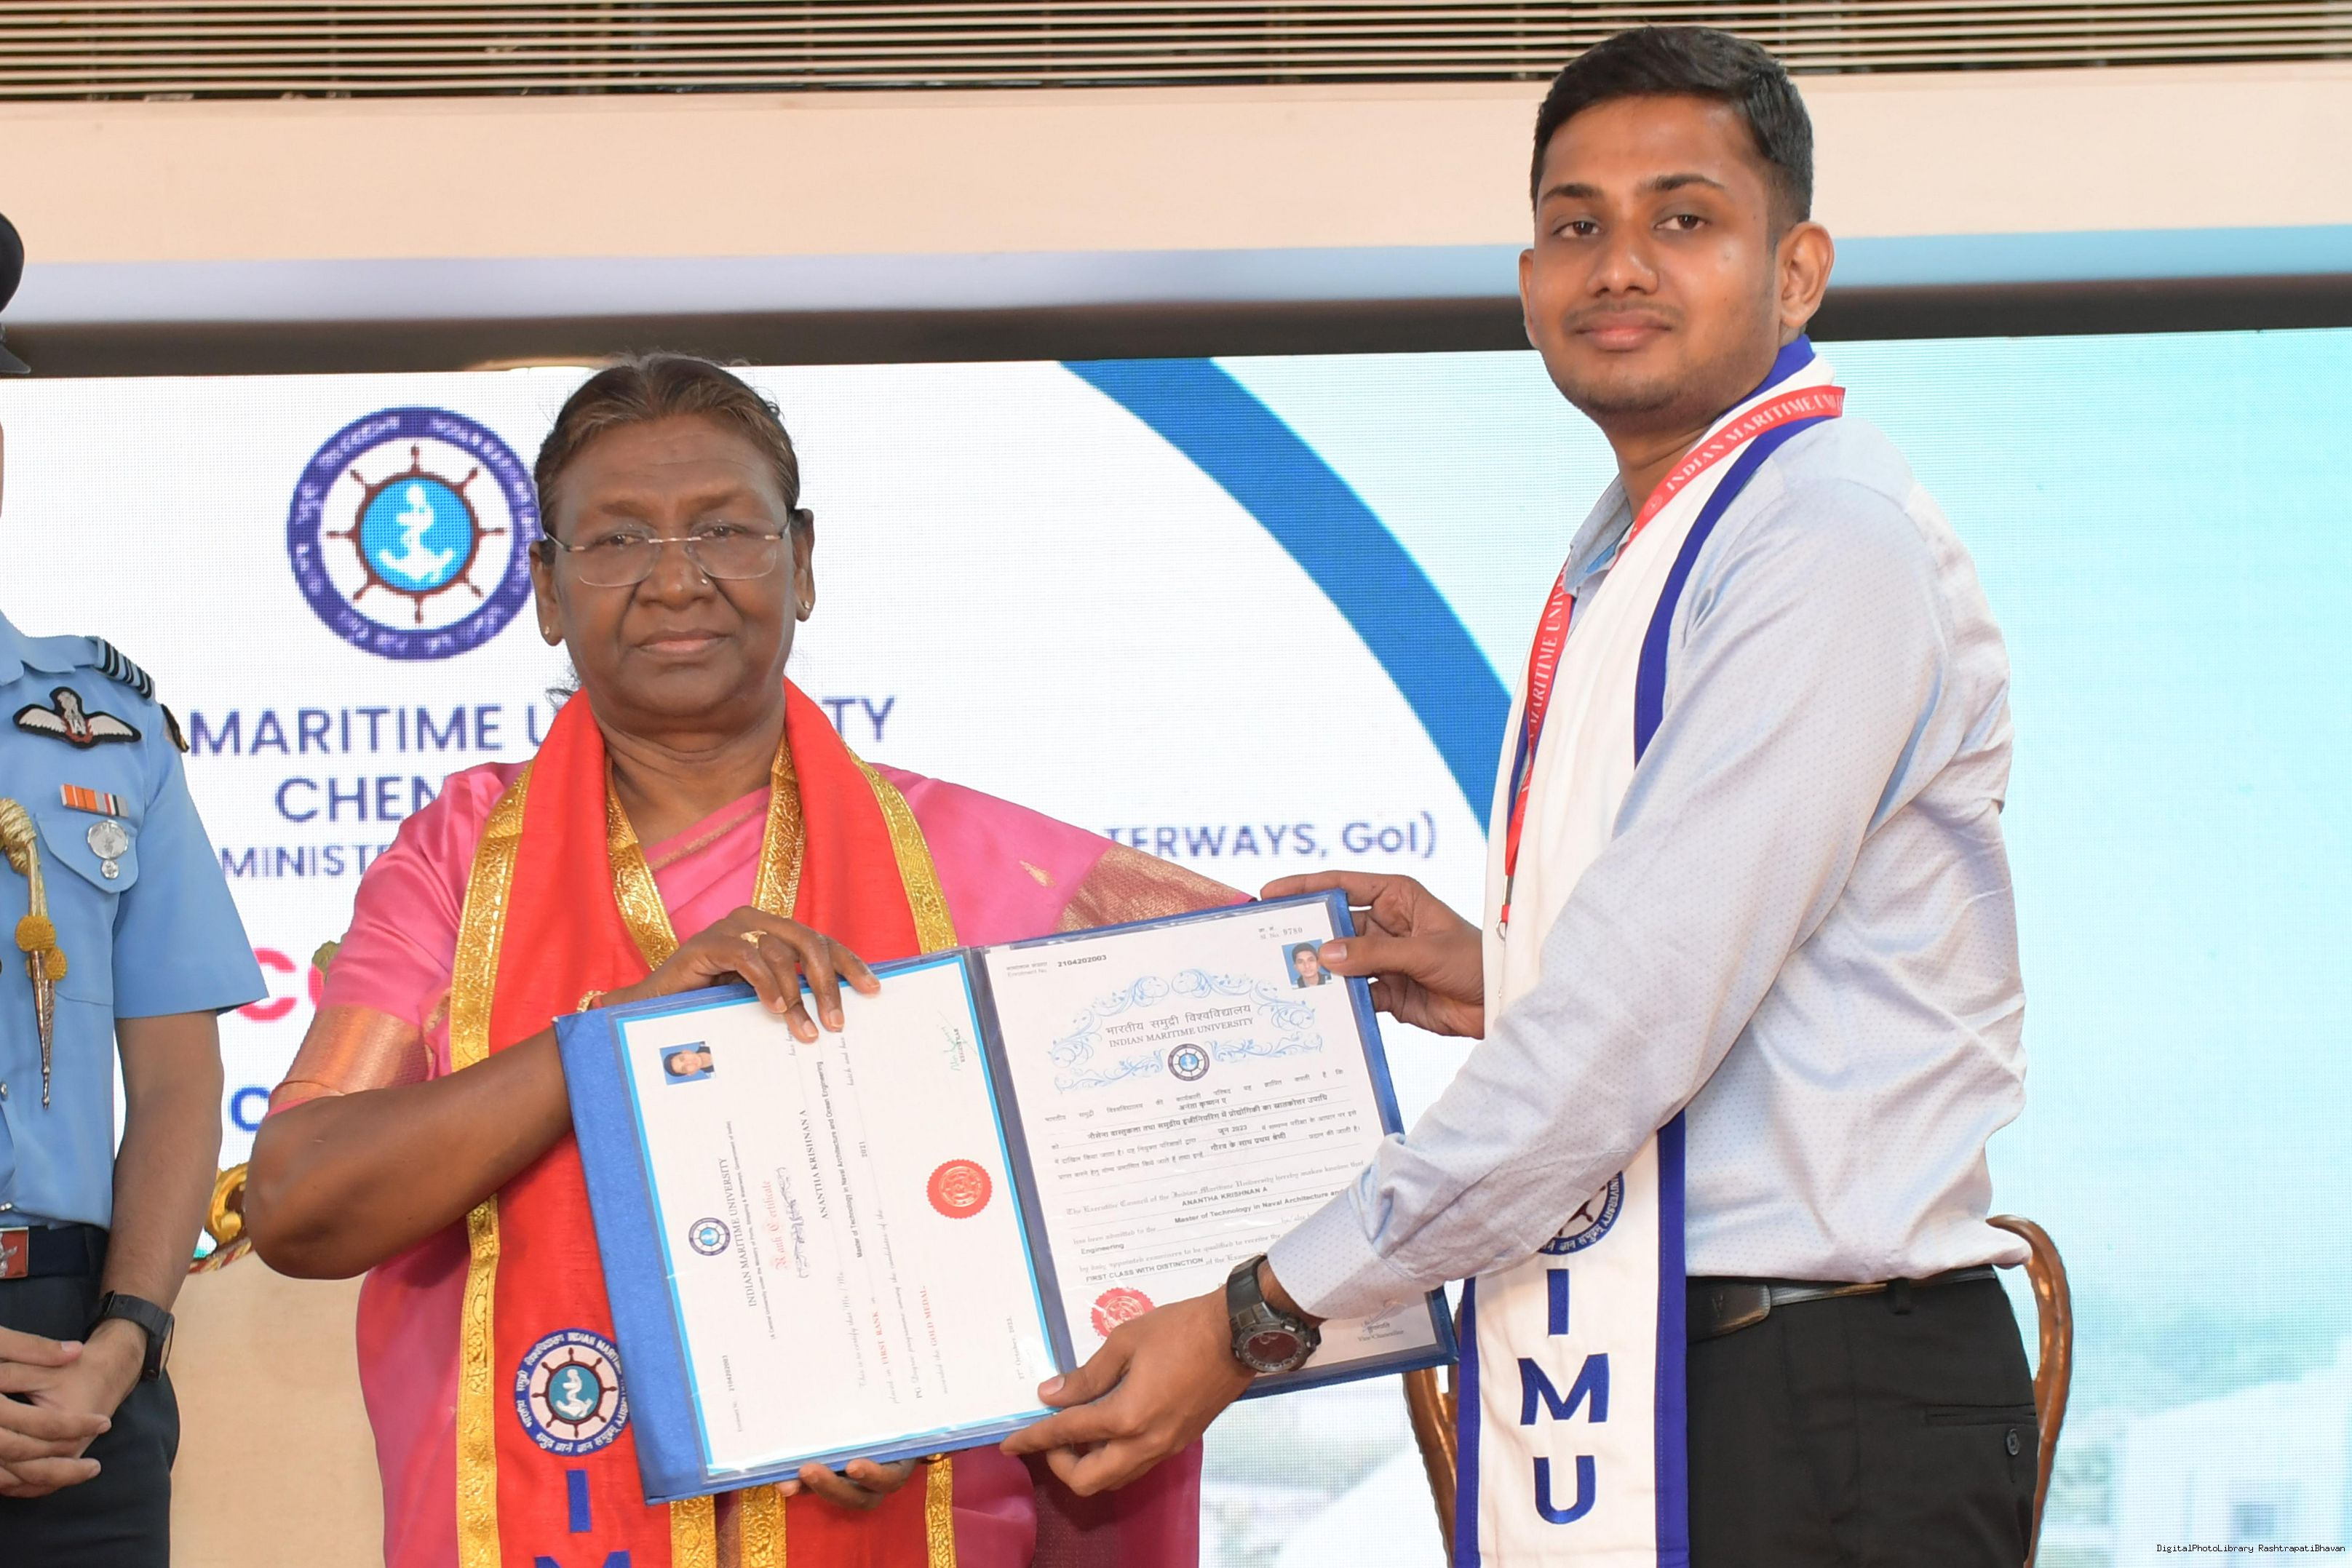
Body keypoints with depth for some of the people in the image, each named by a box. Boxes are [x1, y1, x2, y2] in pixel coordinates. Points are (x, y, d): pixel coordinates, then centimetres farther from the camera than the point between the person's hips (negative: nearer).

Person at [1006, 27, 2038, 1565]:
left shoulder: (1836, 545, -14)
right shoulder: (1621, 564, 17)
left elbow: (1635, 1033, -20)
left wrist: (1262, 1316, -16)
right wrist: (1500, 983, 11)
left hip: (1821, 1435, -9)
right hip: (1618, 1386, 9)